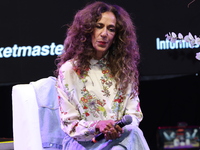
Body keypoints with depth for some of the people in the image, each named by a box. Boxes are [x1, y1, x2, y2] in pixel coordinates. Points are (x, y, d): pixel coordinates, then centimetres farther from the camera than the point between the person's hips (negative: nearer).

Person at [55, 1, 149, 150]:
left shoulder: (124, 68, 12)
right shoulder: (69, 70, 1)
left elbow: (134, 115, 8)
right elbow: (69, 125, -1)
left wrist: (121, 128, -15)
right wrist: (96, 126, -20)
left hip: (120, 137, 3)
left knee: (133, 134, -31)